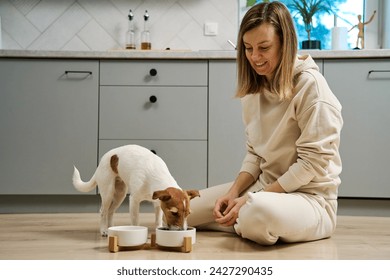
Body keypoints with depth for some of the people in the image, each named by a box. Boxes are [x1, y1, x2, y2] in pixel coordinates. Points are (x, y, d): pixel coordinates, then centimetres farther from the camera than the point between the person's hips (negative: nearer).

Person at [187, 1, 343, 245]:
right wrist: (234, 192, -8)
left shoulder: (310, 85, -16)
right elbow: (254, 153, 10)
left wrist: (250, 201, -19)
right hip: (264, 186, 7)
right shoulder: (255, 87, 7)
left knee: (259, 213, -41)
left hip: (308, 196, -7)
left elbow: (312, 162, -18)